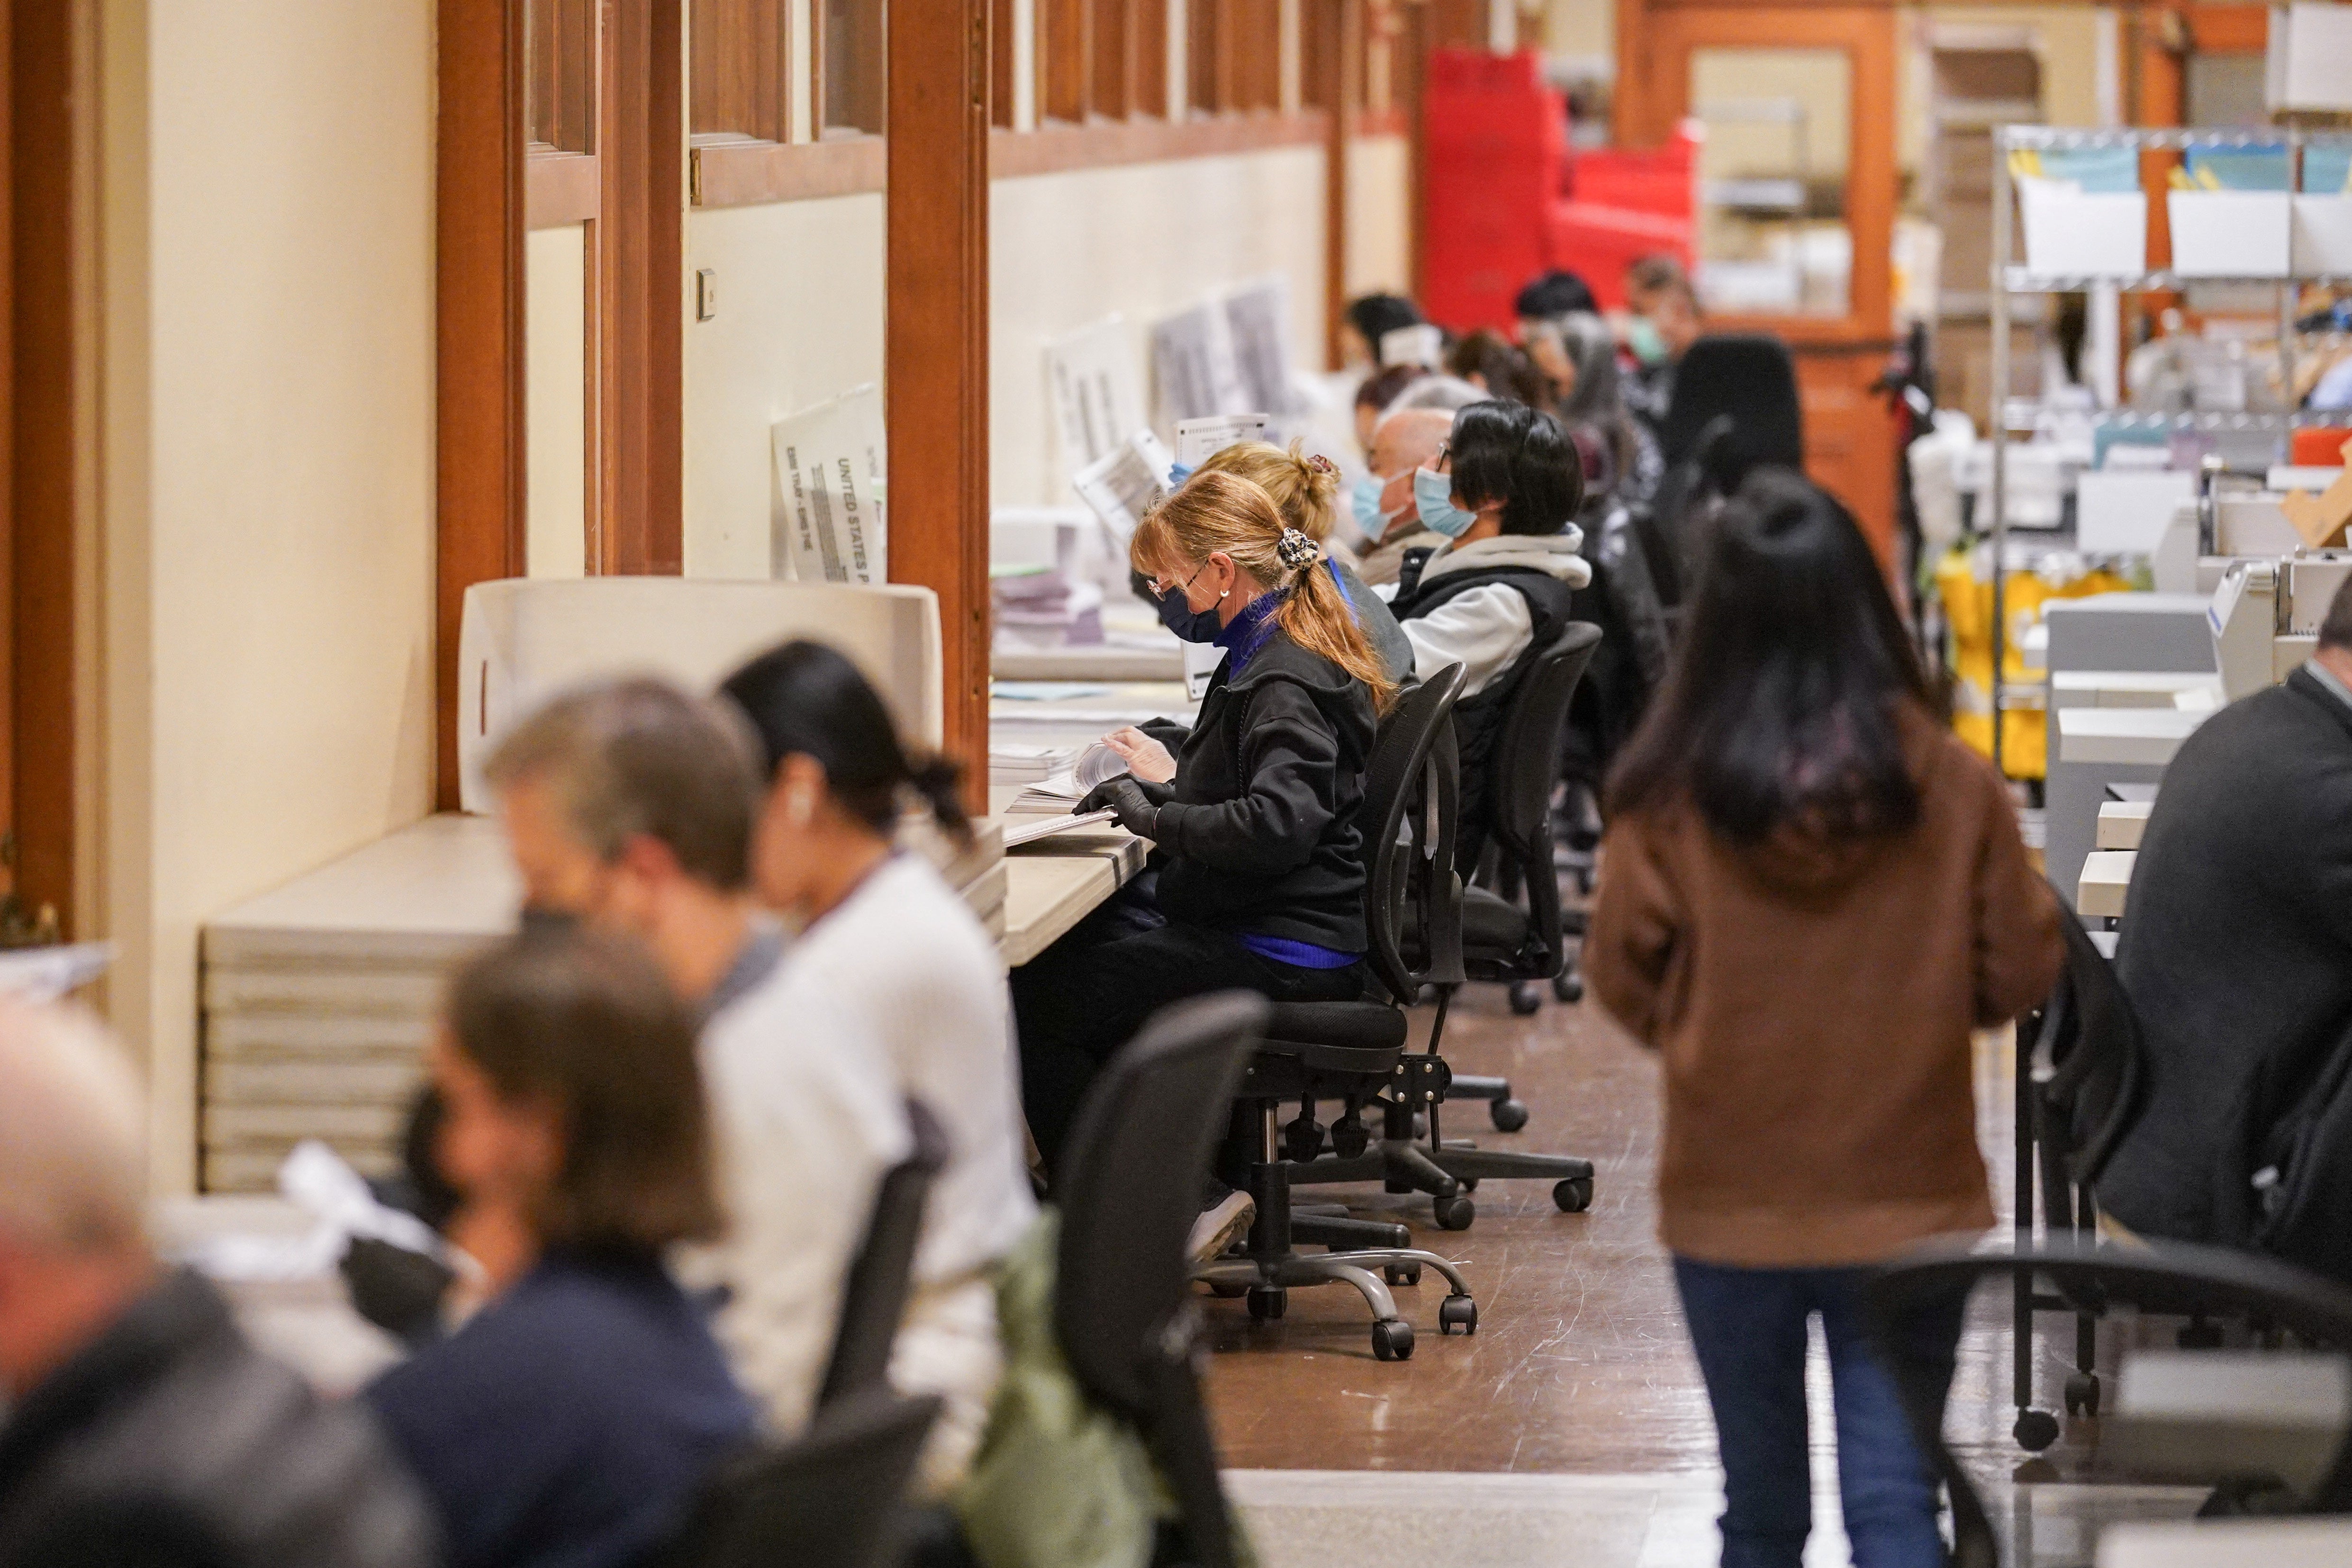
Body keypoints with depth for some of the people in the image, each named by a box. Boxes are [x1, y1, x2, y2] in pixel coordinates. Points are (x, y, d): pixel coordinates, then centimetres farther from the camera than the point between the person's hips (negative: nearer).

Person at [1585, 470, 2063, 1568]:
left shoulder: (1669, 791, -13)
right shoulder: (1946, 783, -12)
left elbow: (1624, 983, -1)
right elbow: (2020, 974, -2)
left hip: (1730, 1203, 1)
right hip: (1909, 1201, 0)